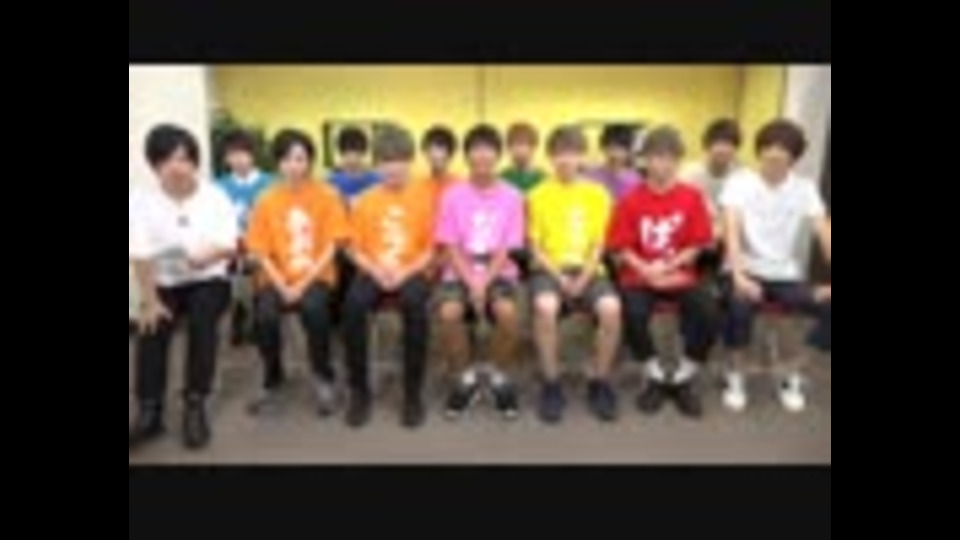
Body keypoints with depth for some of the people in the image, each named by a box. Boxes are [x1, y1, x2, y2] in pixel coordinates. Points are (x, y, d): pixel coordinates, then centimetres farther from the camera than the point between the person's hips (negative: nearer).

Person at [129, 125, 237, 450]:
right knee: (151, 326, -27)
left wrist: (208, 256, -34)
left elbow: (229, 246, -11)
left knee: (202, 319, -31)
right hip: (165, 284, 1)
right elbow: (141, 256, -11)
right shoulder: (140, 200, -4)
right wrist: (150, 302, -21)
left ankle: (195, 406, -21)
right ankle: (149, 411, -17)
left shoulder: (215, 197, -2)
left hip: (209, 281, -1)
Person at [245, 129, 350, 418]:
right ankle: (273, 383, 0)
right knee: (264, 316, -28)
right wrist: (283, 287, -14)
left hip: (316, 277, -1)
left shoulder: (327, 195, -3)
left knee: (313, 308, -33)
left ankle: (324, 378, -7)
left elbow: (332, 247, -6)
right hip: (278, 279, 2)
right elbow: (260, 253, 1)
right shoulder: (266, 201, 2)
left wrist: (304, 284, -15)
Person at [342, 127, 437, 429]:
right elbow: (355, 249, 7)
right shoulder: (365, 201, 9)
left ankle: (413, 394, -20)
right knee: (354, 304, -32)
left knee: (416, 305, -36)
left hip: (411, 272, -1)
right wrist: (376, 270, -12)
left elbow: (430, 249, 2)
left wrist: (405, 273, -14)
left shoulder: (423, 199, 4)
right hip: (373, 272, 2)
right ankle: (359, 392, -15)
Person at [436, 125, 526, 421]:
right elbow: (451, 247, -2)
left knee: (507, 311, -33)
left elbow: (507, 250, -3)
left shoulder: (511, 196, 1)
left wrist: (485, 281, -16)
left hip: (499, 273, 0)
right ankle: (465, 378, -4)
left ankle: (499, 377, -5)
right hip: (460, 273, 1)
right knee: (448, 312, -31)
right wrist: (472, 282, -14)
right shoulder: (453, 195, 2)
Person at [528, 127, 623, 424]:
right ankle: (552, 385, -15)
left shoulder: (598, 194, 8)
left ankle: (600, 384, -8)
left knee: (611, 308, -31)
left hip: (588, 269, 1)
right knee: (545, 306, -35)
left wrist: (583, 279, -11)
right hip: (550, 268, -1)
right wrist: (559, 277, -12)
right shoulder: (538, 195, 5)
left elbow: (599, 245, 5)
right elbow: (535, 246, 2)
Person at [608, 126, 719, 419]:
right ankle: (656, 376, -1)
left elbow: (697, 246, 1)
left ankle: (684, 378, 2)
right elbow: (621, 248, -1)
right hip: (639, 276, -1)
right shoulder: (631, 200, -3)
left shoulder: (692, 197, 0)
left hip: (680, 275, 1)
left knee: (710, 314, -26)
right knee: (633, 314, -31)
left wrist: (667, 267, -12)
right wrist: (646, 270, -16)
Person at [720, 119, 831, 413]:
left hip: (787, 276, 3)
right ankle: (736, 378, -9)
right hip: (749, 272, -3)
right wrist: (739, 275, -33)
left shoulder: (805, 188, 2)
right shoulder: (739, 183, -5)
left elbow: (823, 232, -8)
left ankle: (793, 378, 1)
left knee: (828, 307, -21)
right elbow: (733, 231, -17)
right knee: (740, 304, -35)